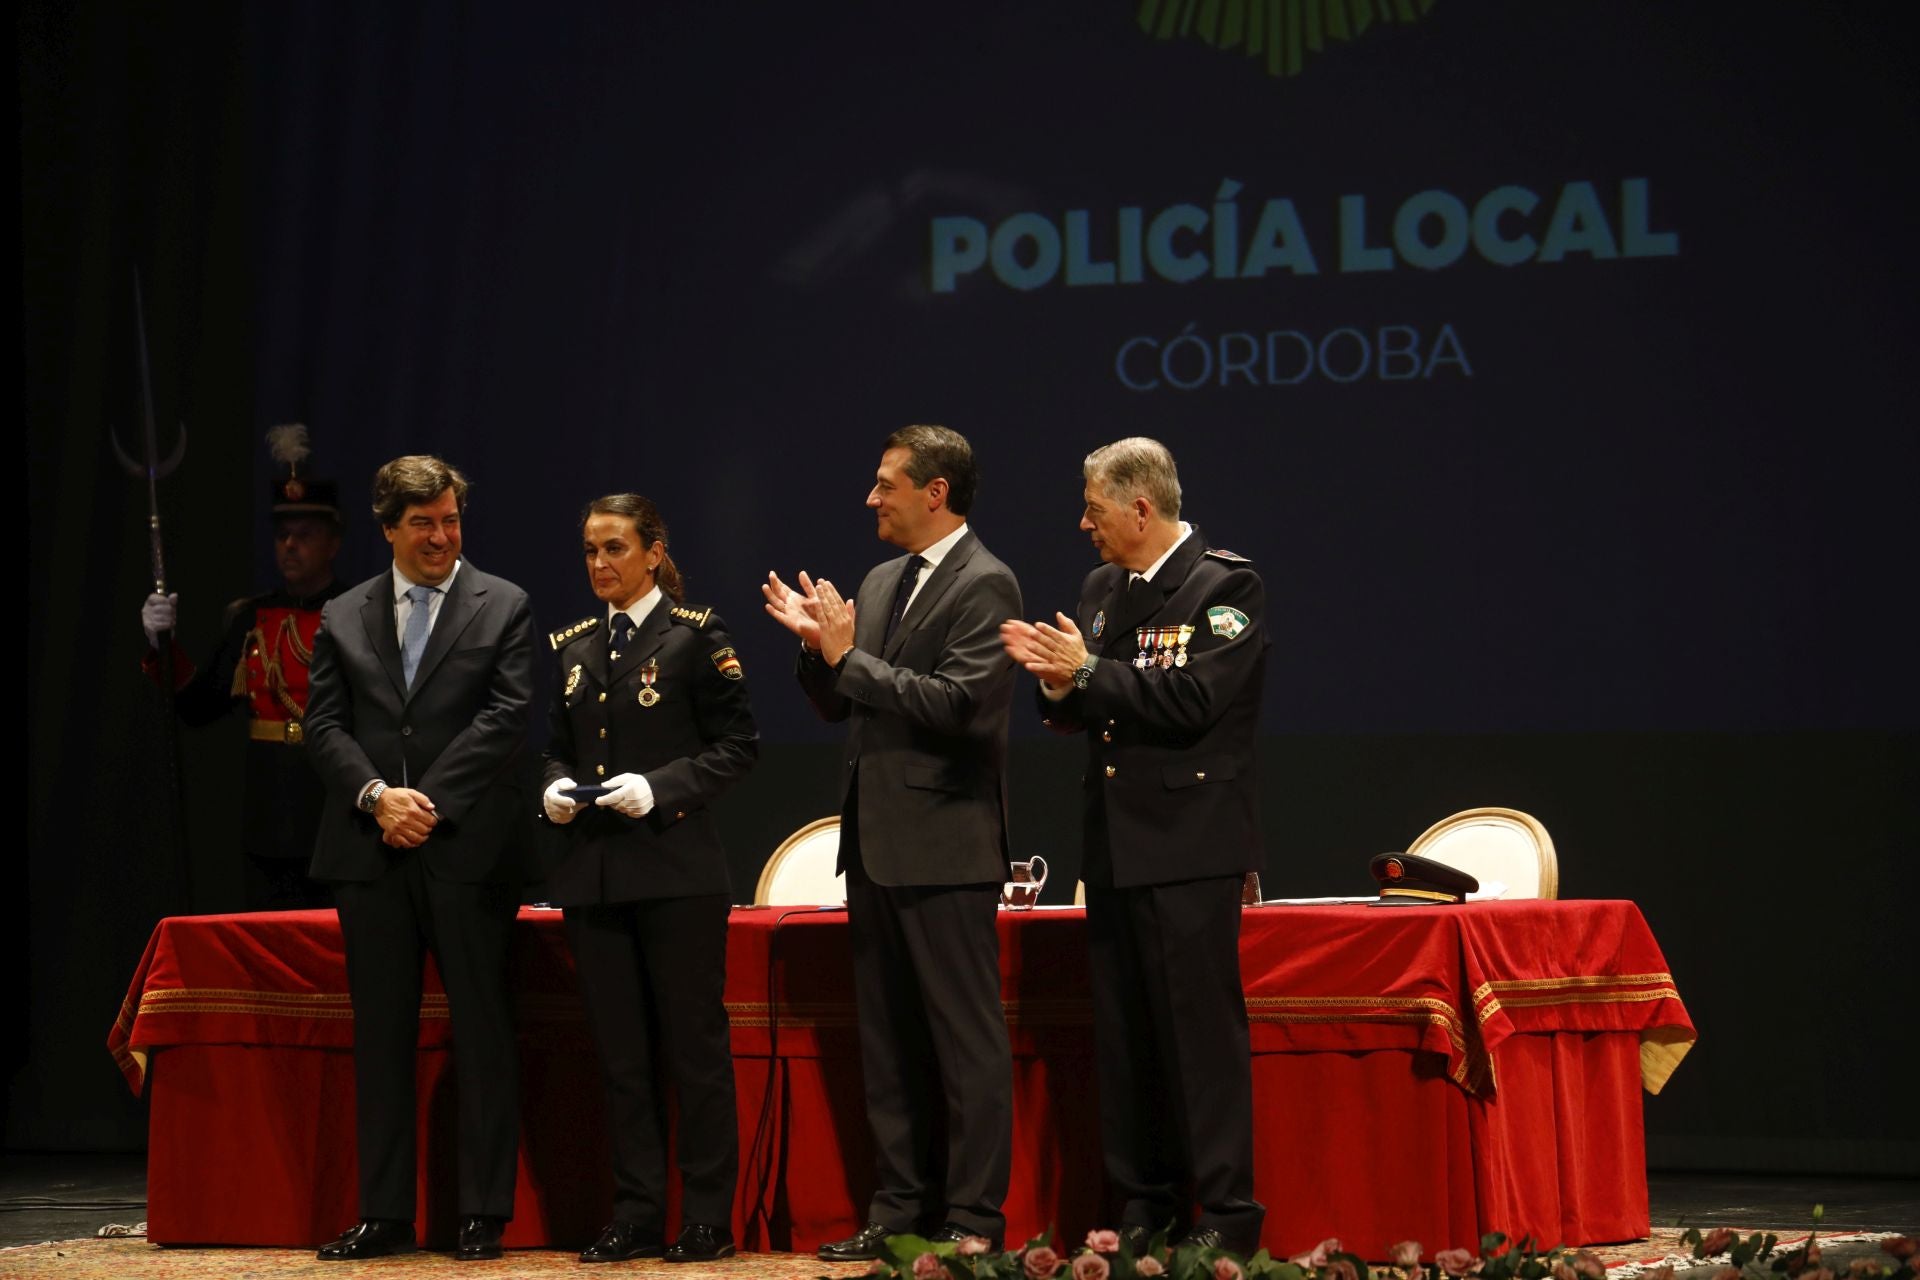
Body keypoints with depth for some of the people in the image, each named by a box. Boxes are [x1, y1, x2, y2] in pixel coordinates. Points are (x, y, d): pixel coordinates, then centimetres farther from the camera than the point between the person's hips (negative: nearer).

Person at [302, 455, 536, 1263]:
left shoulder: (503, 607, 4)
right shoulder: (343, 618, 13)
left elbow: (505, 719, -4)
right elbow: (324, 725, 7)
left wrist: (427, 801, -11)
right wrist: (377, 796, -10)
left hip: (468, 846, -3)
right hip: (370, 851, 3)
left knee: (483, 1034, -1)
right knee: (380, 1035, 5)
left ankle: (484, 1215, 4)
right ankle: (384, 1214, 9)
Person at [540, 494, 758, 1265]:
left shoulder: (695, 636, -3)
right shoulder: (573, 647, 13)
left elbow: (737, 745, -6)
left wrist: (660, 788, -17)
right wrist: (555, 788, -2)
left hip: (676, 870, -5)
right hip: (593, 874, 5)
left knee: (694, 1045, 0)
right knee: (619, 1055, 7)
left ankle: (708, 1220, 6)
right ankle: (636, 1216, 13)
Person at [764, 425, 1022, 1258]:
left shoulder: (984, 585, -10)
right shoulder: (881, 583, 16)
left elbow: (954, 702, -20)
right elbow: (840, 706, 18)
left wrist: (850, 657, -16)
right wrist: (818, 647, -1)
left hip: (944, 845, -9)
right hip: (875, 844, 9)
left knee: (966, 1040, -3)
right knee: (888, 1040, 12)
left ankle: (973, 1219, 0)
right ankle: (901, 1208, 19)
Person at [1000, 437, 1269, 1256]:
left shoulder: (1225, 586, -8)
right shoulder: (1102, 590, 15)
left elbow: (1190, 701, -19)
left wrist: (1088, 673, -15)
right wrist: (1060, 685, -5)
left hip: (1189, 848, -8)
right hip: (1115, 847, 8)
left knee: (1202, 1027, -6)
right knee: (1123, 1034, 9)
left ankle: (1228, 1214, -2)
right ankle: (1146, 1209, 16)